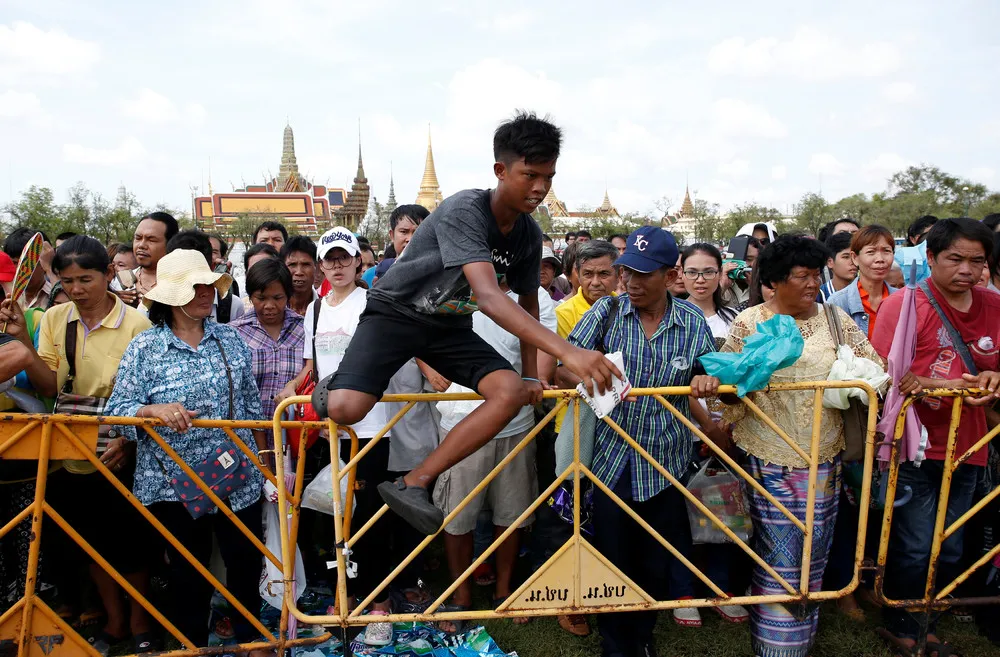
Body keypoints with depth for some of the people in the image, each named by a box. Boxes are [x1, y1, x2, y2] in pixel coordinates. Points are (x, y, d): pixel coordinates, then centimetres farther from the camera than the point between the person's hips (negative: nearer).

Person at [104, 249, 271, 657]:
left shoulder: (230, 339, 3)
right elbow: (118, 411, -10)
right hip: (175, 482, -2)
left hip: (238, 478, 3)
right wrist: (156, 411, -29)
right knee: (188, 570, 12)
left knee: (246, 559, 12)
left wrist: (261, 453, 11)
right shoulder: (144, 348, -6)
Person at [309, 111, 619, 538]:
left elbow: (527, 303, 11)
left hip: (449, 326, 6)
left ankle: (411, 484, -15)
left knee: (511, 392, -20)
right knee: (346, 409, -28)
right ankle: (334, 389, 13)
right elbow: (488, 298, -41)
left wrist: (531, 374, 3)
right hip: (396, 311, -6)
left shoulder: (529, 235, -5)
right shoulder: (464, 211, -28)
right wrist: (566, 352, -50)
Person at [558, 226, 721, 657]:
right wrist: (585, 380, -34)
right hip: (613, 459, -1)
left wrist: (707, 380, -13)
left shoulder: (693, 321, -1)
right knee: (612, 559, 8)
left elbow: (707, 373, 12)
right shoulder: (608, 310, -5)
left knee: (655, 564, 15)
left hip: (666, 463, 2)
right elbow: (561, 362, -12)